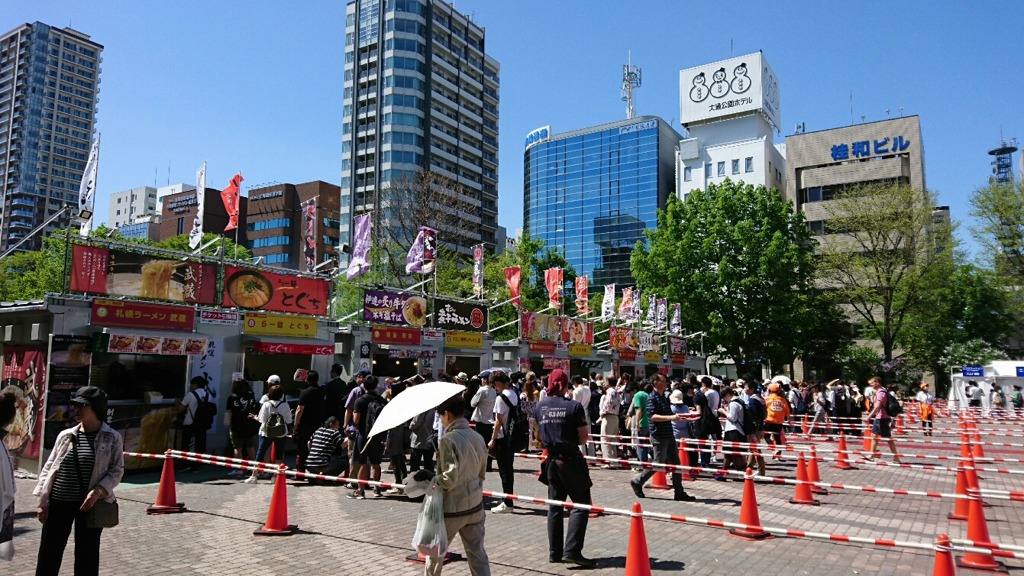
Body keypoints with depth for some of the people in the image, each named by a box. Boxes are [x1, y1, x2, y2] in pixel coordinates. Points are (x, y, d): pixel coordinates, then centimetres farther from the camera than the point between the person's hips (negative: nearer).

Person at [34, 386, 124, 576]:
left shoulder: (112, 438, -4)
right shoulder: (65, 435, 5)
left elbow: (117, 471, -4)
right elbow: (48, 468, 8)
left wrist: (98, 491, -18)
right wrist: (43, 501, 2)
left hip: (90, 504, -3)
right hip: (58, 503, 3)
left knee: (87, 555, 8)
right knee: (48, 553, 7)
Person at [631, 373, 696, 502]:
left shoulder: (665, 398, 14)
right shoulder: (652, 398, -12)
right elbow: (652, 416, -24)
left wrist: (676, 416, 9)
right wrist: (670, 417, -31)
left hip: (669, 435, 8)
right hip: (659, 437, -8)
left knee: (676, 464, 7)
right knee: (658, 464, -3)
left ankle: (679, 492, 13)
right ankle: (637, 482, 14)